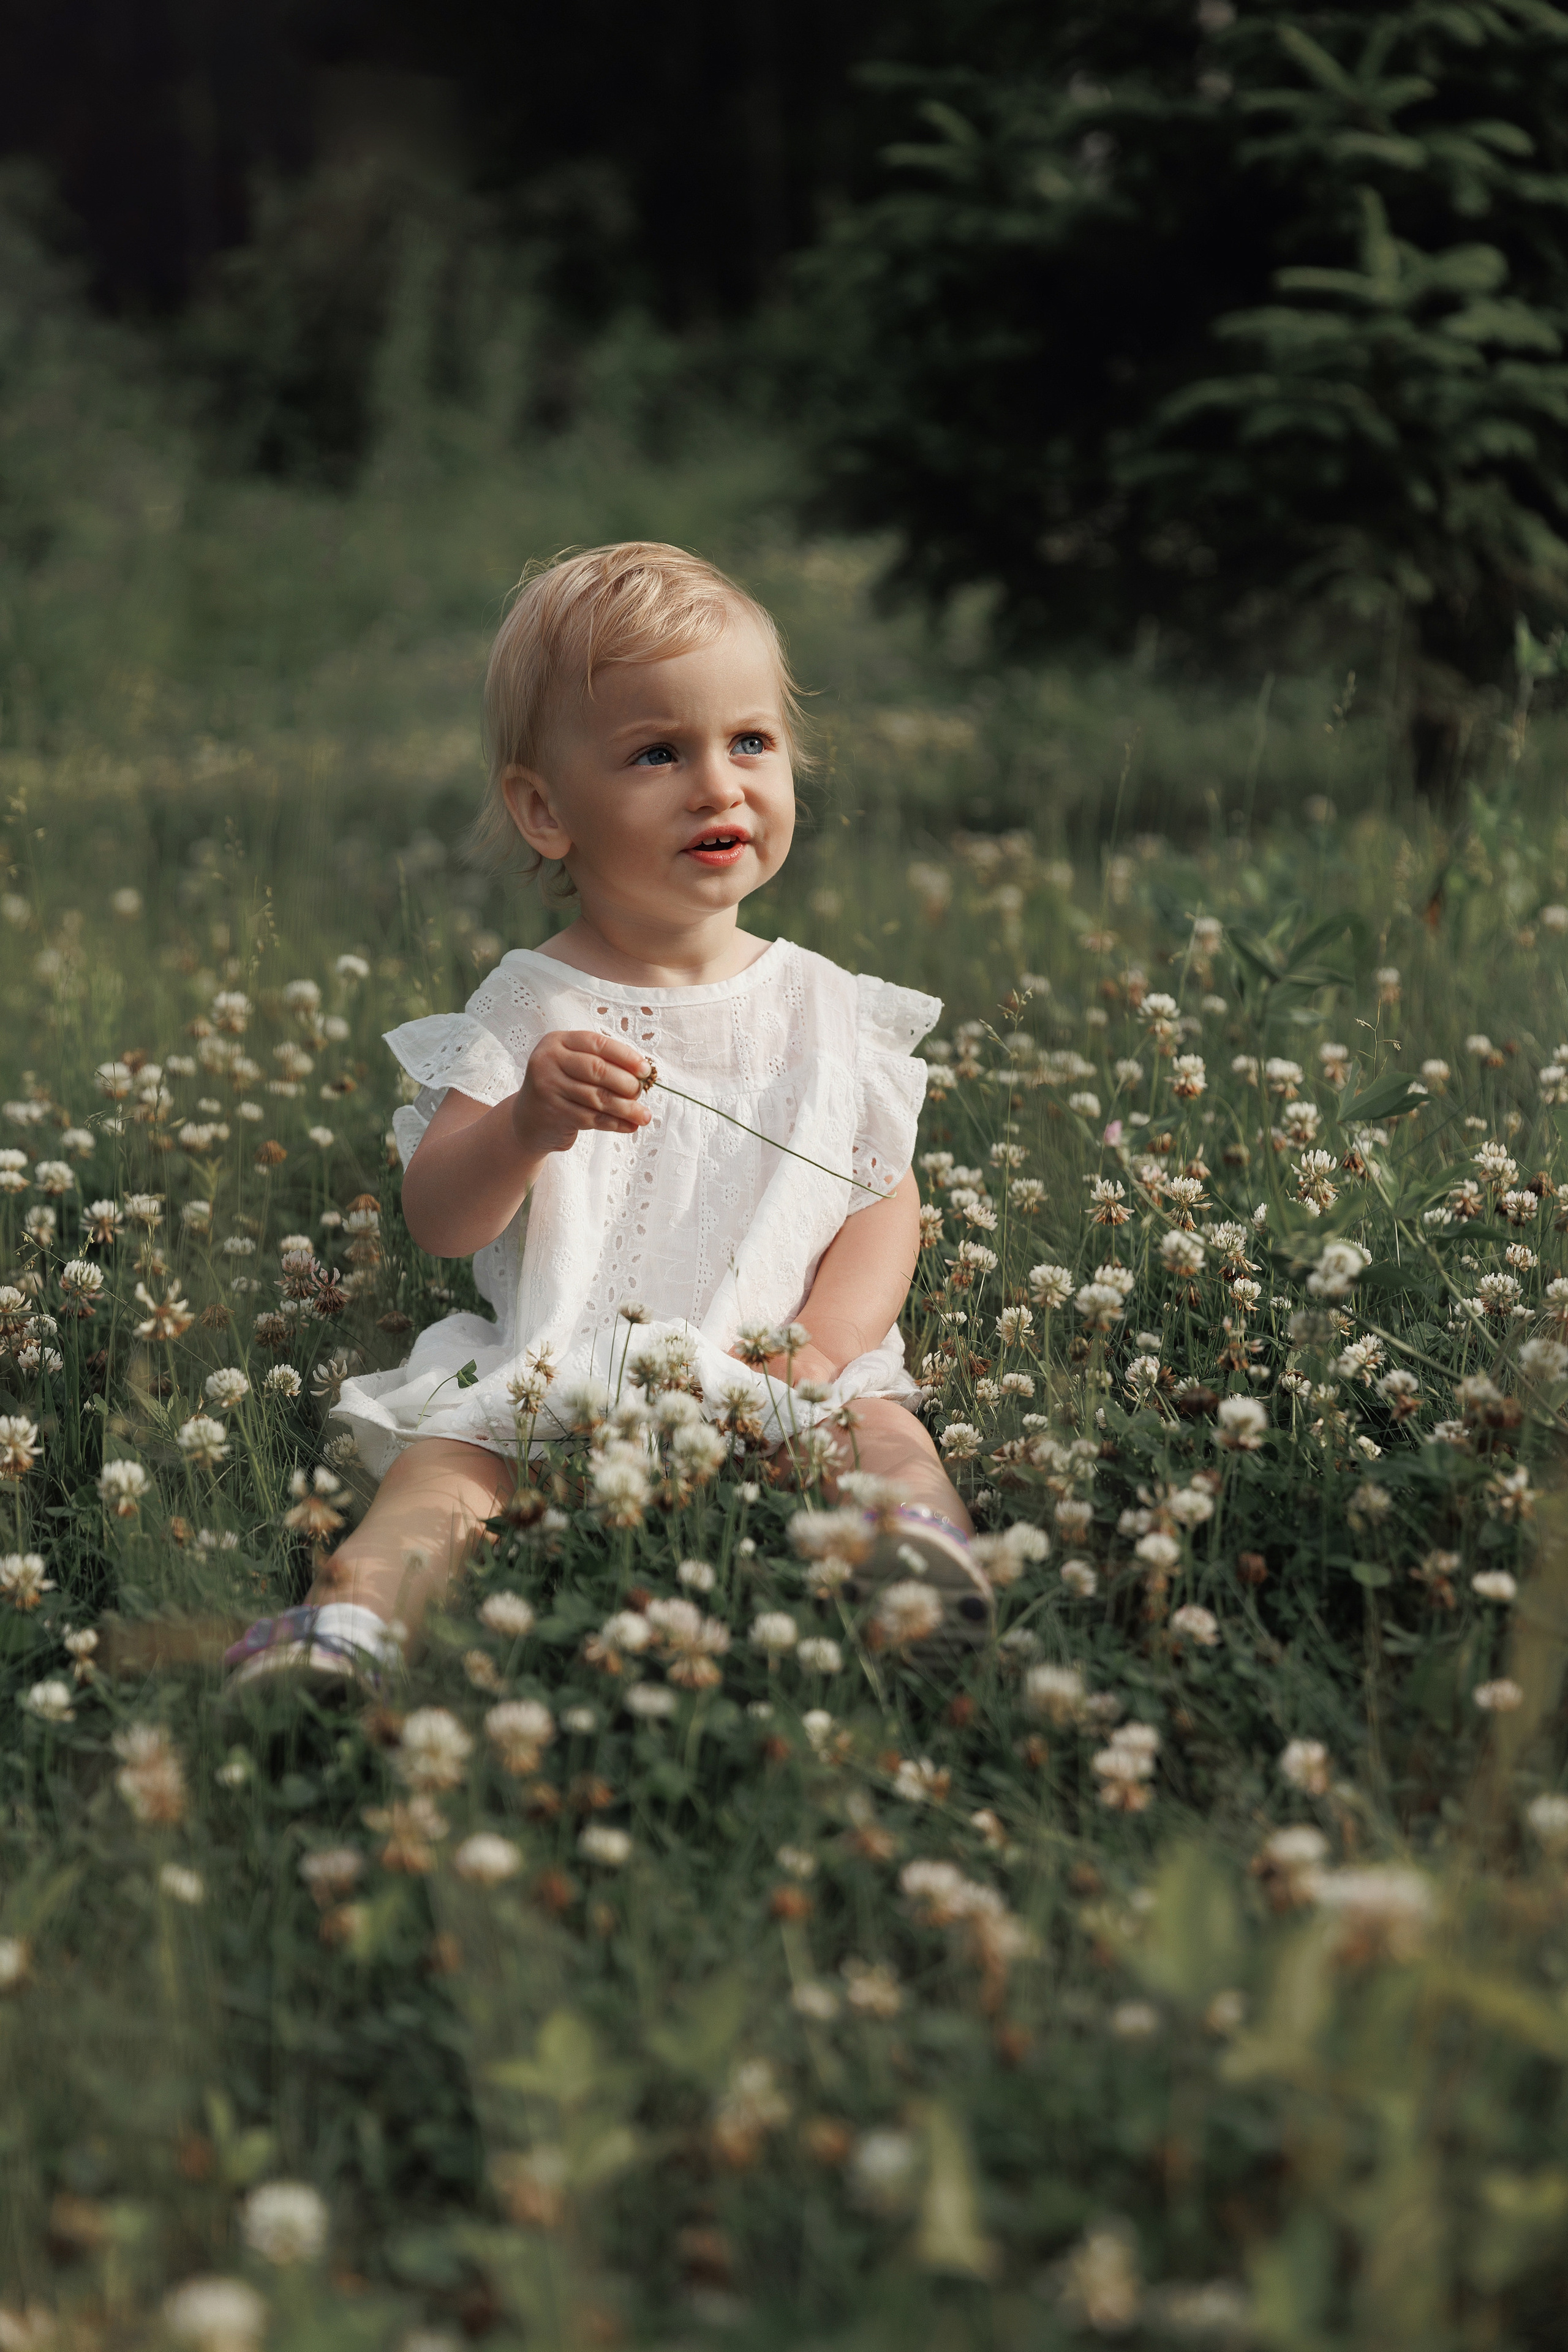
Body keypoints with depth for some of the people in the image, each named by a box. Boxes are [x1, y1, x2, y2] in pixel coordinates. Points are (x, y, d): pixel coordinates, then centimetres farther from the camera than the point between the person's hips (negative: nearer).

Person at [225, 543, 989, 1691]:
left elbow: (886, 1198, 9)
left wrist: (826, 1341, -10)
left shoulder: (825, 1007, 9)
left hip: (776, 1389, 2)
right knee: (448, 1459, -29)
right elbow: (439, 1222, -6)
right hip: (557, 1376, -1)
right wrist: (526, 1127, -28)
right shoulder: (530, 1007, 1)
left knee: (876, 1422, -29)